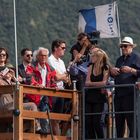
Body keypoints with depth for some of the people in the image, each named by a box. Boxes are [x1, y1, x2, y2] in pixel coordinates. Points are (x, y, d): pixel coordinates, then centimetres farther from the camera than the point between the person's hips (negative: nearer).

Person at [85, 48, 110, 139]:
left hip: (99, 98, -5)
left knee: (96, 121, -8)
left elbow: (104, 83, -13)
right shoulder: (91, 67, 9)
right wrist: (98, 84, -12)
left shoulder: (106, 68, -4)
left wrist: (91, 83, -6)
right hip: (89, 96, 5)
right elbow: (87, 83, 3)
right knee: (88, 121, 0)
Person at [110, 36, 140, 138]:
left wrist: (131, 70, -19)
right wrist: (112, 71, 8)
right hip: (118, 93, 7)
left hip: (130, 93, -7)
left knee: (131, 119, -9)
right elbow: (114, 75, 30)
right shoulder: (120, 59, 23)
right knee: (118, 119, 10)